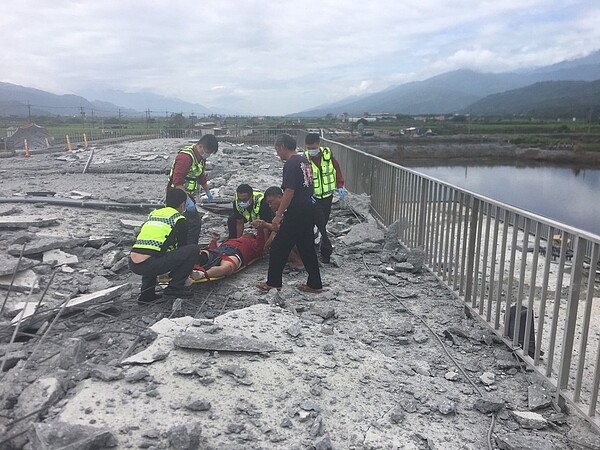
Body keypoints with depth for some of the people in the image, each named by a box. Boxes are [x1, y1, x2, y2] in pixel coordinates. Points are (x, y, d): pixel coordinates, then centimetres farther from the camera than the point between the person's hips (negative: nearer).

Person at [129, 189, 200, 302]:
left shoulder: (153, 214, 25)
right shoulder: (179, 219, 6)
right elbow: (182, 247, 14)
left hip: (132, 264, 7)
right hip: (149, 265, -7)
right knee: (194, 249, 1)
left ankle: (146, 292, 25)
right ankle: (174, 287, 4)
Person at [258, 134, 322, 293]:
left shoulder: (291, 164, -15)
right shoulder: (304, 160, 13)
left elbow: (289, 191, -21)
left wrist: (278, 215, -17)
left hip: (296, 214, -9)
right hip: (308, 212, 9)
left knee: (278, 247, 4)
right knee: (306, 247, 15)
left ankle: (273, 282, 14)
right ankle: (314, 284, 20)